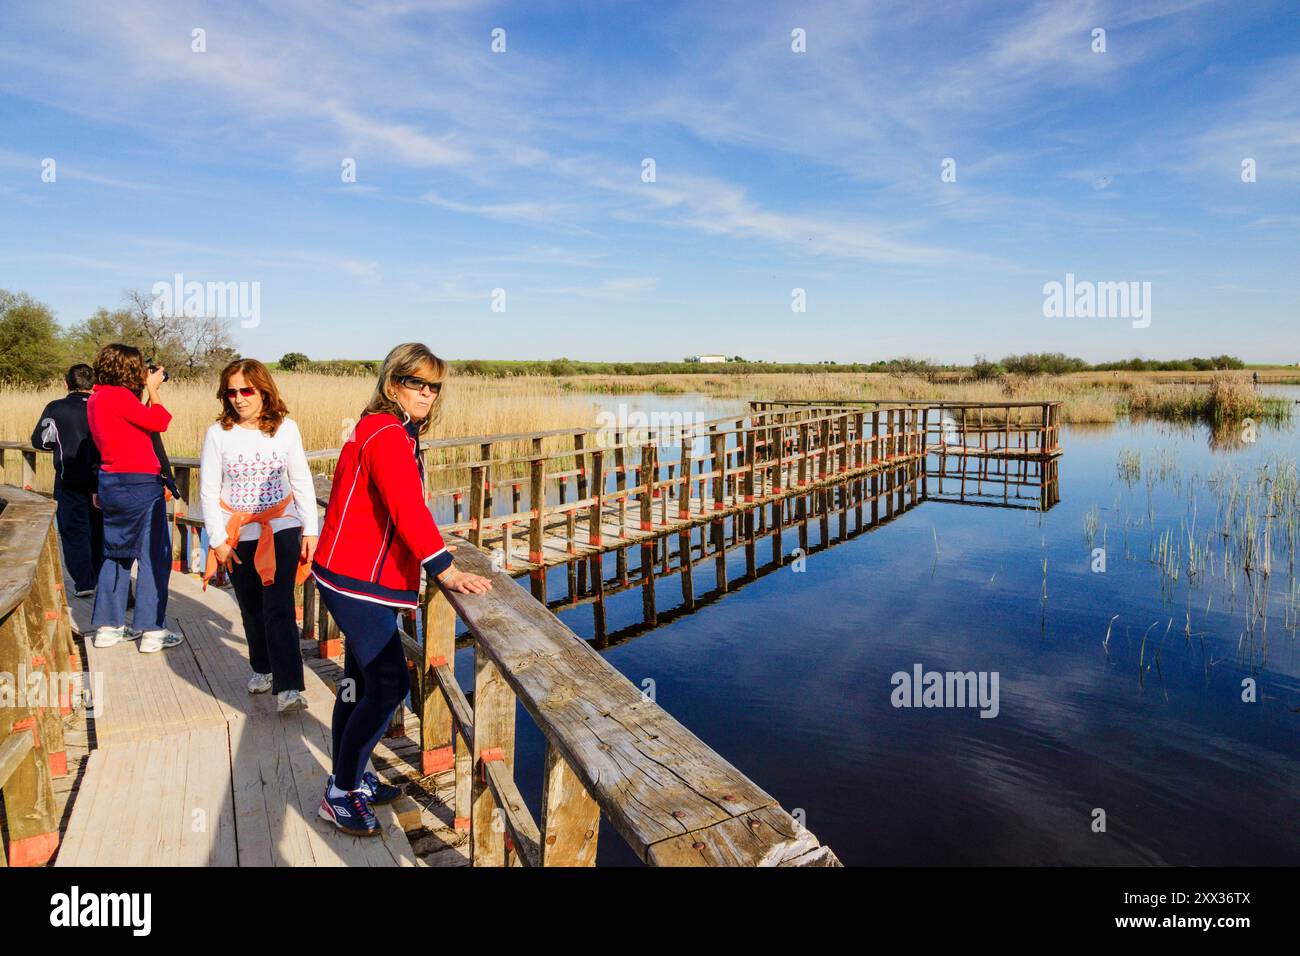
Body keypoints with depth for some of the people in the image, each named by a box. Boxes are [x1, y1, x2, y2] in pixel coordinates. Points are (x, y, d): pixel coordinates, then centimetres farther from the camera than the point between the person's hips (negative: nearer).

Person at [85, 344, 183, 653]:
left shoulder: (96, 398, 11)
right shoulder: (118, 396, -17)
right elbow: (159, 421, -11)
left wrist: (149, 390, 13)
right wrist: (153, 389, 2)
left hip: (111, 483, 9)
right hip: (139, 484, -9)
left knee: (116, 554, 17)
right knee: (153, 557, 0)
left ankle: (107, 627, 23)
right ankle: (152, 632, 4)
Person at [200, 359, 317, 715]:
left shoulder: (286, 428, -3)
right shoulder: (218, 433, -4)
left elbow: (302, 481, 2)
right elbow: (208, 490, -1)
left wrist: (310, 530, -1)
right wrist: (218, 540, -5)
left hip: (281, 528, -1)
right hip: (238, 535, 2)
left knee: (279, 608, -11)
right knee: (251, 609, 13)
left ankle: (288, 687, -11)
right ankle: (262, 668, 35)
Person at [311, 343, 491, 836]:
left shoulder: (396, 432, 13)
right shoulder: (386, 434, -18)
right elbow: (407, 508, -28)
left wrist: (431, 547, 11)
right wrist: (446, 570, -31)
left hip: (363, 577, 10)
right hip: (357, 579, -10)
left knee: (362, 681, 18)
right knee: (389, 685, -7)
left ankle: (350, 779, 33)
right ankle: (340, 794, 8)